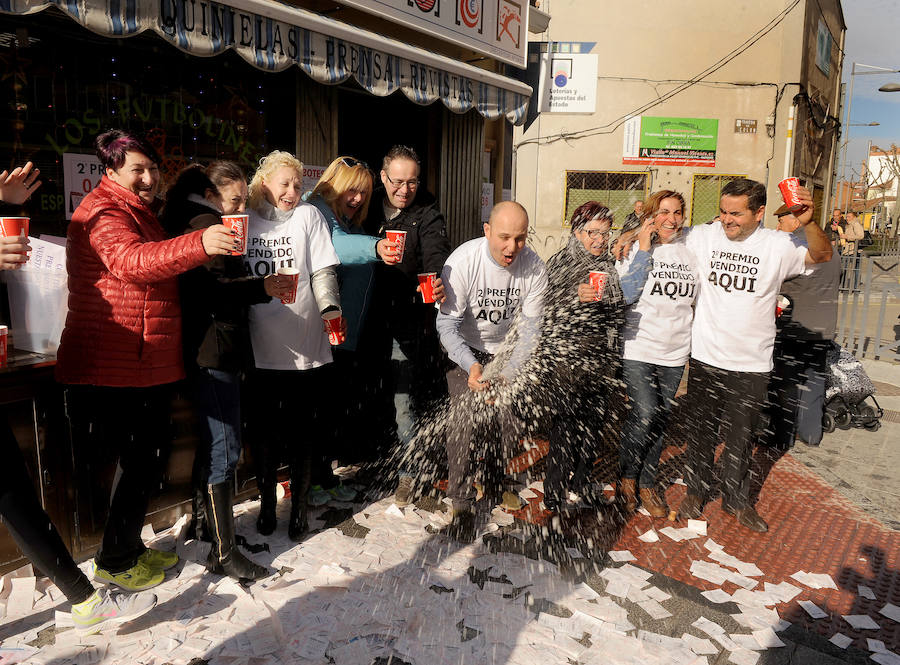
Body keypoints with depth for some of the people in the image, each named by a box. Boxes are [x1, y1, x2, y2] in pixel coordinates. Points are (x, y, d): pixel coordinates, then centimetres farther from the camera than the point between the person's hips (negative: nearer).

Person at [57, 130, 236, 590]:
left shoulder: (141, 212, 19)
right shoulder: (103, 213, -13)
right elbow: (131, 259, -35)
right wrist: (199, 244, -52)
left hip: (148, 360, 10)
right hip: (115, 365, -10)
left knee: (149, 454, 16)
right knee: (142, 457, -3)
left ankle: (130, 547, 33)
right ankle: (114, 561, 16)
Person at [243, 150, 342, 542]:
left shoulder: (308, 216, 3)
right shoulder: (246, 220, 8)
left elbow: (323, 272, -4)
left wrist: (331, 309, -20)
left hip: (306, 348, -1)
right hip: (261, 348, 1)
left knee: (303, 434, 7)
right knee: (264, 431, 11)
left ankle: (299, 506, 25)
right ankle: (266, 502, 30)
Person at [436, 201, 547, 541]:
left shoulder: (534, 268, -20)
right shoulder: (462, 261, -28)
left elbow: (530, 327, -16)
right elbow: (447, 323, -25)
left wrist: (508, 373, -30)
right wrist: (471, 366, -42)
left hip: (506, 349, 3)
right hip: (465, 350, -2)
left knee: (509, 421, 0)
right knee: (463, 421, -13)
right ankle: (462, 504, 1)